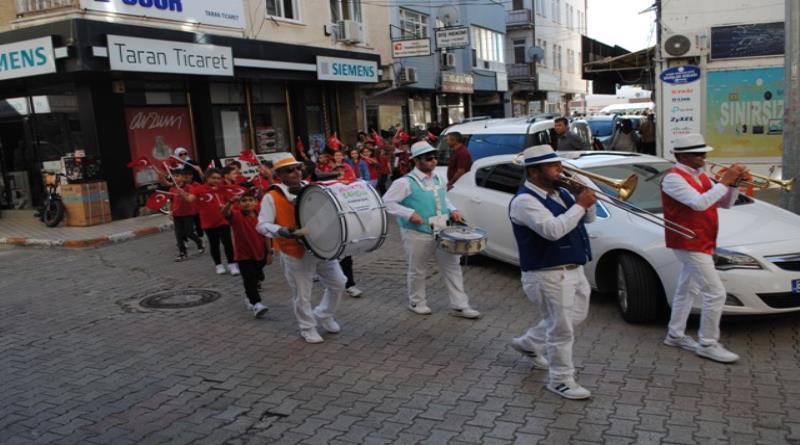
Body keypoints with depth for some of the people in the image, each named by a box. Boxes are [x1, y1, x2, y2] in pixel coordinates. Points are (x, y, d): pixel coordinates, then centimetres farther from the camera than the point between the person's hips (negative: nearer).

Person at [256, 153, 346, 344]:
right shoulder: (272, 197, -10)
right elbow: (262, 225, -13)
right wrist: (281, 231, -30)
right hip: (295, 253, -5)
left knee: (338, 283, 12)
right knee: (302, 294, 6)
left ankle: (324, 315, 36)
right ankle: (308, 328, 29)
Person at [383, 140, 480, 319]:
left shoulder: (438, 179, 9)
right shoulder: (406, 182, -14)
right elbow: (387, 202, -15)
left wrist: (452, 210, 5)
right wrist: (409, 214, -22)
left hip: (442, 232, 6)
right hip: (417, 235, -6)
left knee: (452, 267, 7)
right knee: (418, 271, 9)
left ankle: (460, 306, 15)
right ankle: (417, 302, 30)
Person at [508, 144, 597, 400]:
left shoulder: (560, 193, 9)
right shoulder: (524, 201, -19)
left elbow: (588, 218, 16)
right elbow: (553, 230, -31)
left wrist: (587, 200, -4)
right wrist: (580, 204, -23)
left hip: (573, 270, 9)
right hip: (548, 275, -9)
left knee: (572, 319, 23)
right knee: (561, 328, 0)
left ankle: (528, 343, 41)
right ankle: (560, 380, 17)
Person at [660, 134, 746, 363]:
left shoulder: (700, 176, 12)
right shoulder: (673, 178, -16)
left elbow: (725, 203, 13)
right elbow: (699, 203, -29)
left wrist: (734, 183, -3)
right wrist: (724, 181, -23)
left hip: (699, 243, 9)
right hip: (689, 243, -9)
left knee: (687, 290, 16)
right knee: (715, 293, -9)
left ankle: (676, 335, 28)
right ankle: (707, 344, 0)